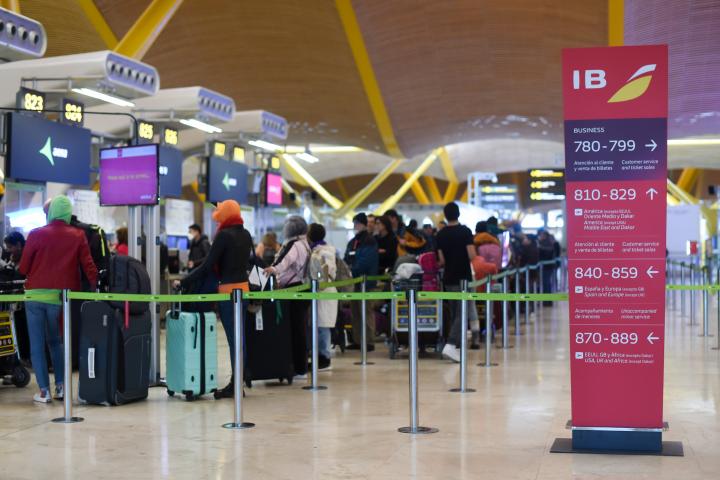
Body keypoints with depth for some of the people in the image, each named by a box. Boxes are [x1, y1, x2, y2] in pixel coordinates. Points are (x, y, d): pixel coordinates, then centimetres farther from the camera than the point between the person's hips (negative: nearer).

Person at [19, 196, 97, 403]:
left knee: (37, 344, 7)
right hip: (61, 296, 2)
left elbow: (23, 268, 0)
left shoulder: (36, 234, -3)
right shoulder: (78, 236, -1)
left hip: (35, 294, -1)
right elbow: (88, 266, -2)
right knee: (55, 341, 19)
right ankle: (60, 386, 12)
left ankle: (44, 391, 4)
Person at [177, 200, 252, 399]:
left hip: (228, 290, -7)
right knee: (238, 337, 10)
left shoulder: (224, 235, -13)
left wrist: (184, 282, -10)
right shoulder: (246, 235, 10)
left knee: (233, 338, -5)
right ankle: (238, 382, 14)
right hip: (243, 287, 7)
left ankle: (235, 385, -2)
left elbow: (207, 265, -15)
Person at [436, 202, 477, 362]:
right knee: (462, 314, -5)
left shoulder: (440, 234, 3)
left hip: (448, 278, 5)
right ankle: (451, 345, -20)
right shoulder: (465, 231, -9)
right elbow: (472, 256, -15)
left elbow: (442, 260, 2)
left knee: (454, 313, 14)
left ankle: (458, 345, 18)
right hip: (463, 278, -5)